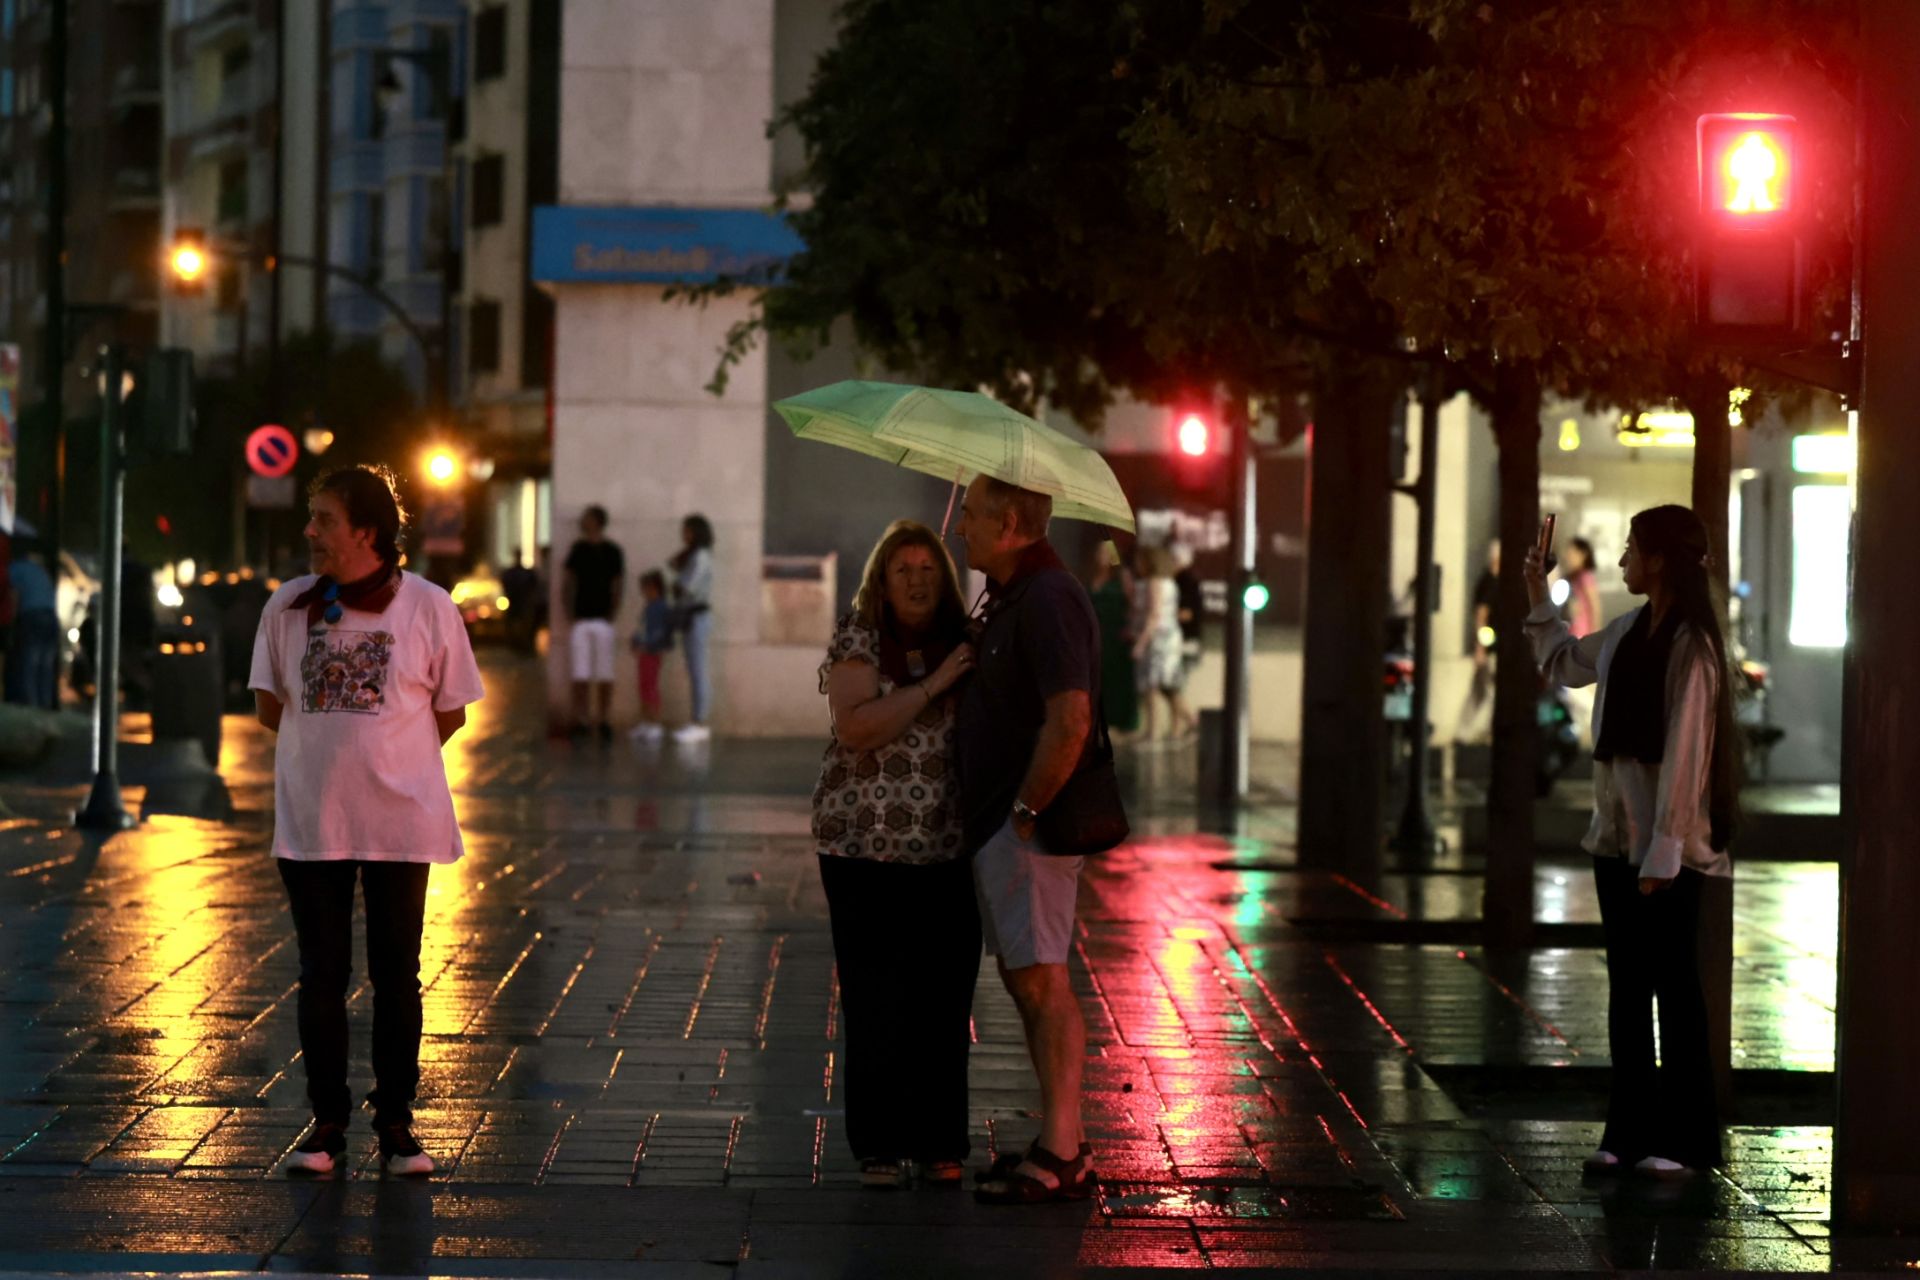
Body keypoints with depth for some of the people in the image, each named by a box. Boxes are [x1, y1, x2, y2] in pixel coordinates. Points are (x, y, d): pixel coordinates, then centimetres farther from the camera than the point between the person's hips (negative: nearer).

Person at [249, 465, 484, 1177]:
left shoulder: (428, 608, -5)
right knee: (321, 976, 5)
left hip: (399, 819, -2)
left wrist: (381, 756, 6)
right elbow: (269, 706, 10)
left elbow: (450, 713, 4)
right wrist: (330, 748, 6)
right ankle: (326, 1123, 13)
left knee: (396, 977, 4)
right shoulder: (289, 607, 2)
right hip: (310, 821, 2)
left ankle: (396, 1125, 12)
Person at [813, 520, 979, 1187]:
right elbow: (855, 728, -15)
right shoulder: (857, 641, 1)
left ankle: (940, 1144, 12)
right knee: (875, 1001, -1)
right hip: (866, 848, -2)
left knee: (944, 999, 3)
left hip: (949, 850, 2)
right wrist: (932, 685, -18)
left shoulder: (964, 643, 8)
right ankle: (879, 1146, 7)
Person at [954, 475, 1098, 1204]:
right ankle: (1063, 1143, 17)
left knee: (1041, 981, -11)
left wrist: (1028, 810, -21)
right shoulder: (1006, 597, 17)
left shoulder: (1048, 599, -17)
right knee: (1023, 980, 12)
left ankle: (1060, 1158, -11)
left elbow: (1069, 722, -26)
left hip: (1028, 824, -11)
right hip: (995, 822, 11)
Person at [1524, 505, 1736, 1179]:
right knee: (1626, 990, 10)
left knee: (1675, 990, -2)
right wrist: (1539, 595, 27)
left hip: (1668, 847, -8)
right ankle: (1629, 1131, 15)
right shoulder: (1627, 632, 10)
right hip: (1617, 840, 8)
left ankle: (1682, 1141, 3)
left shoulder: (1690, 646, -15)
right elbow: (1565, 661, 32)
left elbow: (1685, 753, -18)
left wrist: (1661, 854, -19)